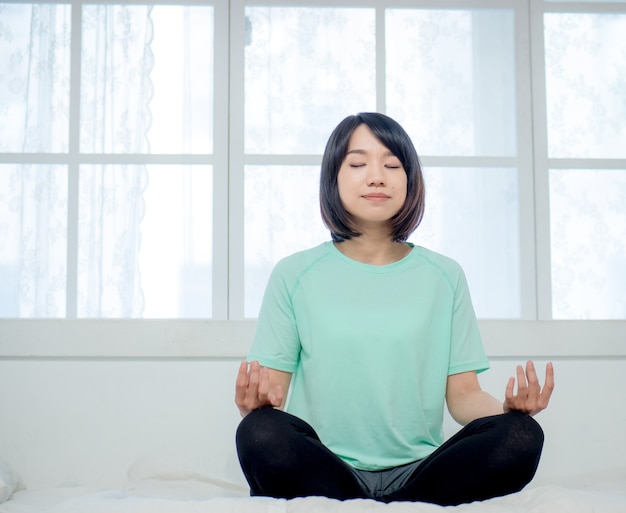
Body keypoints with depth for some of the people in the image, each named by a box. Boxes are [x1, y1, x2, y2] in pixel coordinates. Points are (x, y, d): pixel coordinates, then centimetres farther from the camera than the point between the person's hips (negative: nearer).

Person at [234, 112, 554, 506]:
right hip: (325, 471, -1)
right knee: (261, 434, -33)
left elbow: (463, 394, 8)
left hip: (417, 470, 2)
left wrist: (507, 409, -14)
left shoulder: (445, 277, 11)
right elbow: (273, 389, 3)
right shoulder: (294, 276, 7)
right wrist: (257, 403, -21)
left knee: (521, 436, -25)